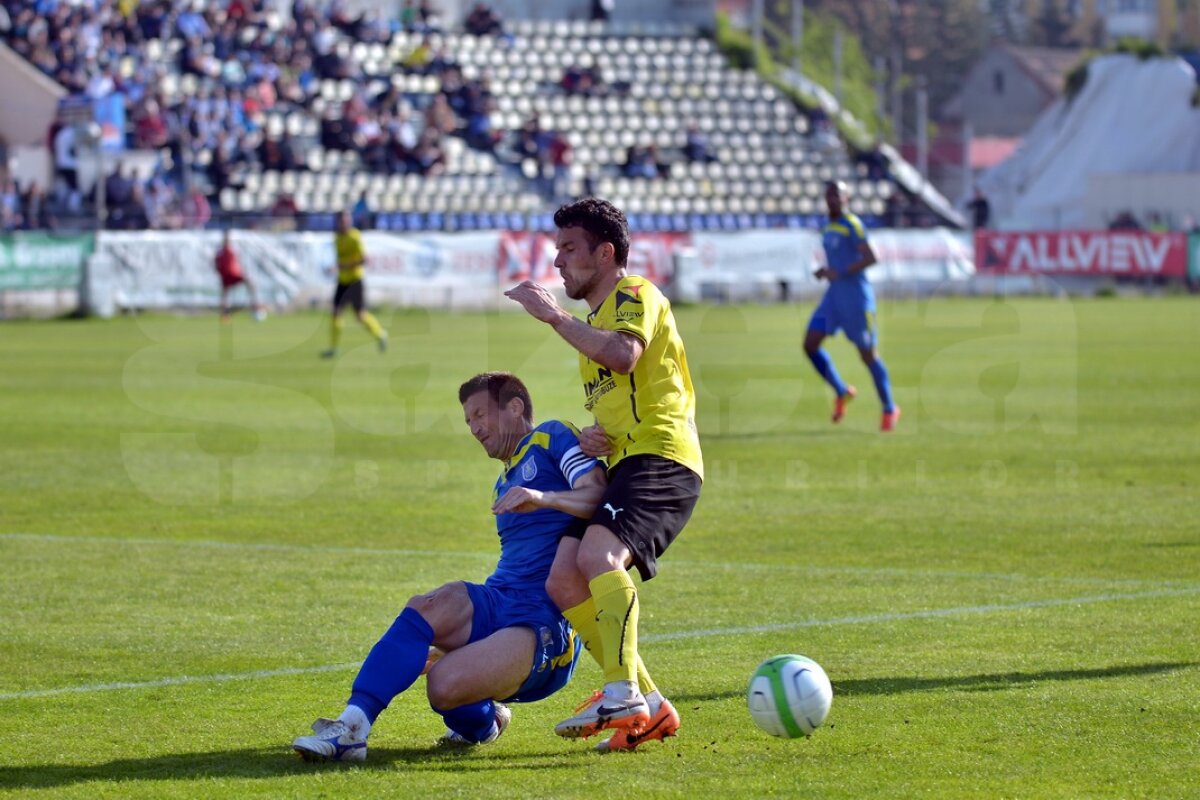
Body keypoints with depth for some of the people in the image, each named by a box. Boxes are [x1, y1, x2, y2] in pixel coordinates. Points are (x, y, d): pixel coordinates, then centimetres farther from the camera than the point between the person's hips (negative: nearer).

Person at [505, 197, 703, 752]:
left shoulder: (634, 294, -1)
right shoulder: (595, 319, 28)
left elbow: (624, 355, -24)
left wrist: (553, 316, -17)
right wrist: (590, 437, 11)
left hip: (660, 458, -10)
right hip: (622, 466, 10)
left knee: (598, 555, -31)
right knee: (564, 582, -3)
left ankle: (622, 694, -36)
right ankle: (649, 707, 0)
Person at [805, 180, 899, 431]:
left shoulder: (852, 225, -12)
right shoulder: (828, 227, 14)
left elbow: (870, 258, -21)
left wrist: (839, 273, -25)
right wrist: (826, 271, 8)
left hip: (856, 295, -8)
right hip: (834, 296, 8)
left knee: (868, 355, -1)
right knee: (810, 345, -5)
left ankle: (890, 409, 15)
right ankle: (842, 392, 12)